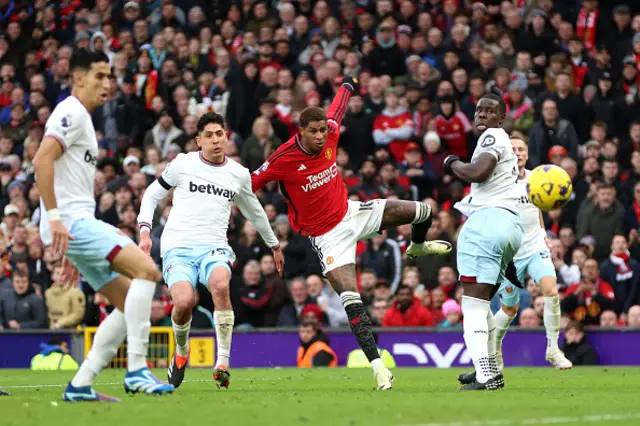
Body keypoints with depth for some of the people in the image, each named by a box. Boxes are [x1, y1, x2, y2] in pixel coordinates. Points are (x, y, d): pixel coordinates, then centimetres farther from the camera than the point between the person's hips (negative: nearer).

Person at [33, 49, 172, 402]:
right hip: (71, 221, -10)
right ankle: (136, 370, -21)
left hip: (78, 223, 10)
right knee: (146, 269, -21)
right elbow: (42, 159, -21)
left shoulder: (83, 119, 24)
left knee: (129, 301, 7)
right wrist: (54, 216, -27)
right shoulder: (72, 113, -7)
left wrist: (72, 253, 27)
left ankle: (80, 385, 4)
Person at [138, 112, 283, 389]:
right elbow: (152, 194, 17)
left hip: (214, 248, 1)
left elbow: (253, 211, 31)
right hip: (178, 248, -1)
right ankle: (181, 351, 7)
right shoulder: (183, 164, 6)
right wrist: (144, 230, 3)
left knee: (220, 284, -35)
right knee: (184, 301, -29)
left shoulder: (239, 174, 14)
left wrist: (274, 245, 42)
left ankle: (223, 363, -29)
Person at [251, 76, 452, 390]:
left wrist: (348, 84, 31)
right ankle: (377, 364, -17)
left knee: (422, 211, 5)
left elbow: (337, 108, 12)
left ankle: (418, 245, 43)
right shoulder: (284, 159, -25)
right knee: (351, 300, -19)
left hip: (351, 213, 6)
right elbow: (248, 184, -15)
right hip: (327, 235, -6)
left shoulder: (329, 135, -10)